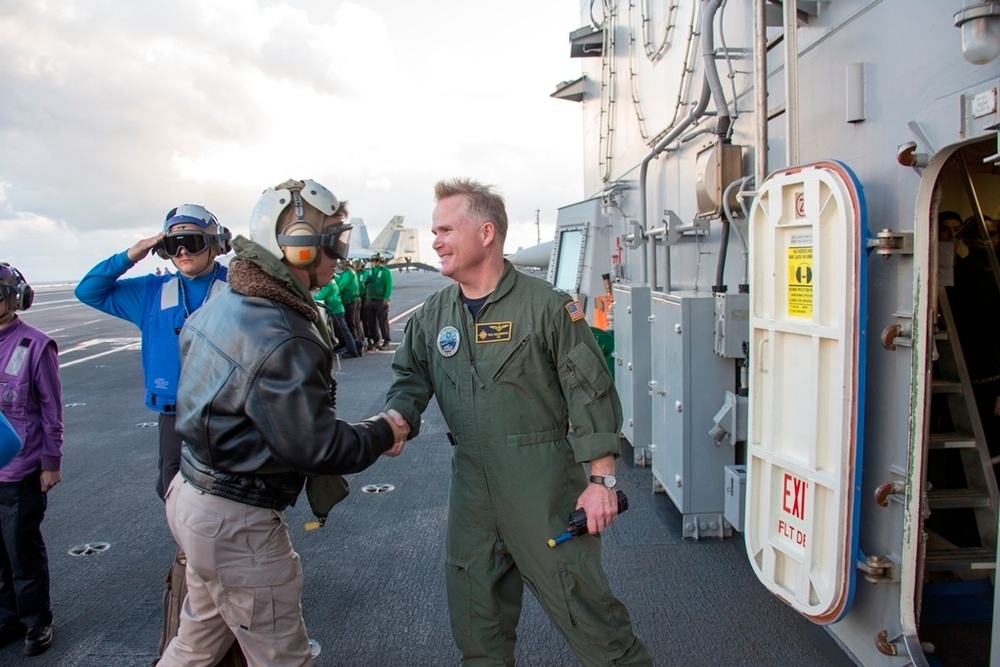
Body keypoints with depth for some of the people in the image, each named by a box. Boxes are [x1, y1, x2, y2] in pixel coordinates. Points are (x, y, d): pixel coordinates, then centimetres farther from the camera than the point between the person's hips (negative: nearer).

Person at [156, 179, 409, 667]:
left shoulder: (222, 303, 3)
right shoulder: (281, 342, -27)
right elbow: (316, 447, -26)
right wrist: (382, 433, -7)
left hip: (191, 492, 10)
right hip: (236, 521, -9)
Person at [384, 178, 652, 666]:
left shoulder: (546, 306, -11)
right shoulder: (433, 315, 6)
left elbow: (590, 394, -9)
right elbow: (410, 377, 14)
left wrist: (601, 480, -11)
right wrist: (396, 417, -9)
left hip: (542, 479, -5)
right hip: (470, 479, 5)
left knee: (577, 597, 3)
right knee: (473, 608, 18)